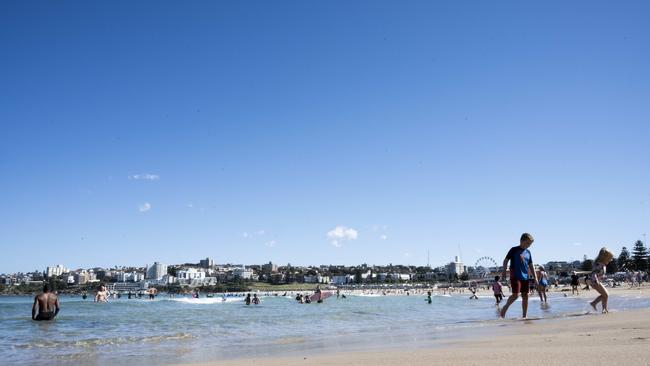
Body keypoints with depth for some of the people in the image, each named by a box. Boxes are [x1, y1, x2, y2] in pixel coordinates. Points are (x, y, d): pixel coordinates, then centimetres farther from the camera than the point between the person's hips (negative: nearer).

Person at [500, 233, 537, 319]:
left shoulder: (528, 252, 13)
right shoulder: (514, 250, -2)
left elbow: (530, 265, 18)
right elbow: (506, 260, -1)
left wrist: (535, 276, 11)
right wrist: (504, 271, -9)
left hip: (525, 276, 6)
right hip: (515, 276, -6)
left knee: (525, 295, 5)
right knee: (515, 295, -14)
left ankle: (524, 316, 10)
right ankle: (505, 307, 8)